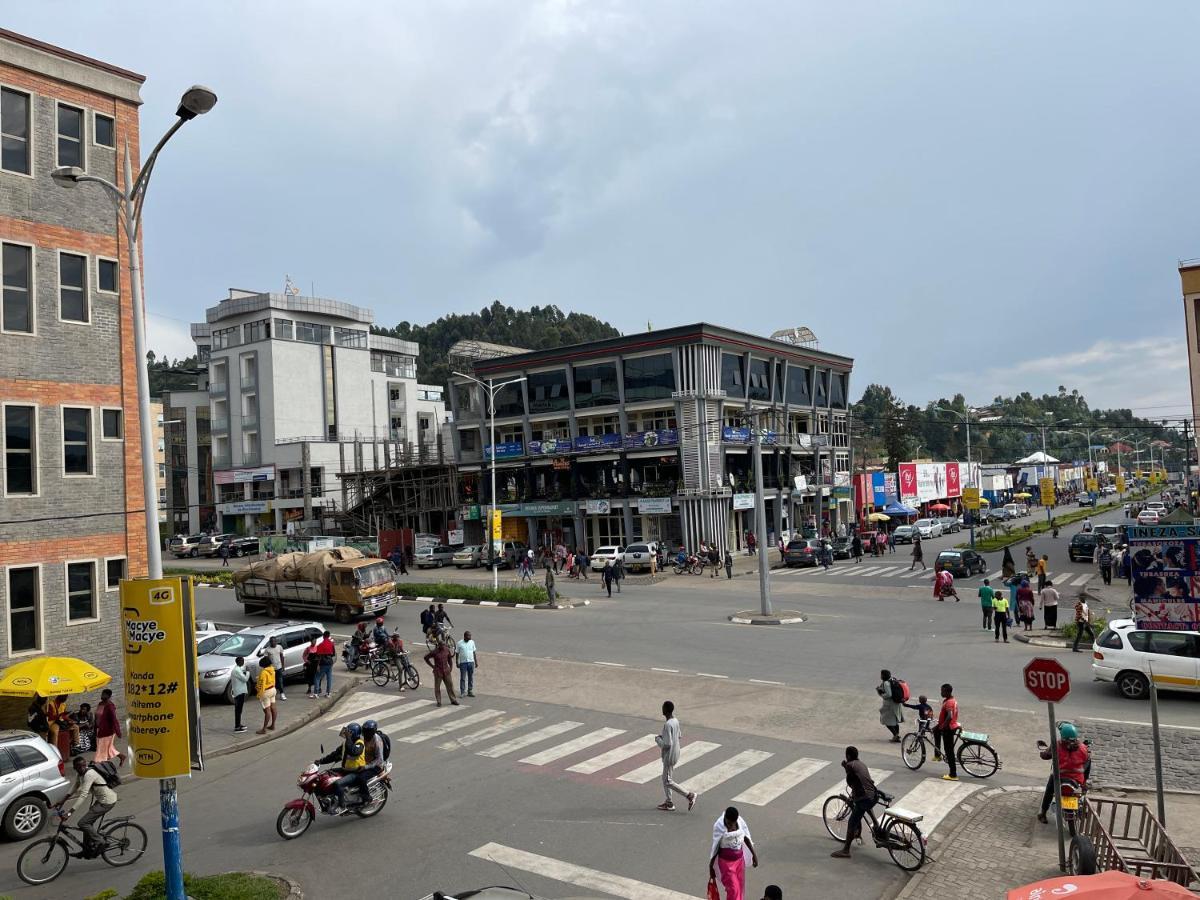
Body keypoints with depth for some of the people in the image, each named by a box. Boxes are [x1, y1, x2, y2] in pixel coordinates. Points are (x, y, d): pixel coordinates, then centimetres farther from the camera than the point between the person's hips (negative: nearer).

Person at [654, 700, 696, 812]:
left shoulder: (667, 725, -26)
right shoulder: (676, 721, 2)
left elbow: (667, 745, -28)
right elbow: (679, 736, 16)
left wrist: (658, 739, -11)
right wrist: (663, 737, 12)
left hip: (669, 756, -9)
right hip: (675, 754, 9)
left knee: (667, 781, 2)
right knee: (665, 778, 18)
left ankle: (689, 796, 2)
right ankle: (668, 803, 25)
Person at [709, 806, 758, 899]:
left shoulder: (740, 821, -11)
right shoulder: (719, 826, -23)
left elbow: (746, 837, 5)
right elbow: (715, 847, -14)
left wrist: (754, 854, 8)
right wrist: (711, 867, -7)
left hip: (739, 859, 5)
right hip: (726, 861, -5)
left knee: (740, 887, 17)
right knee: (733, 890, -5)